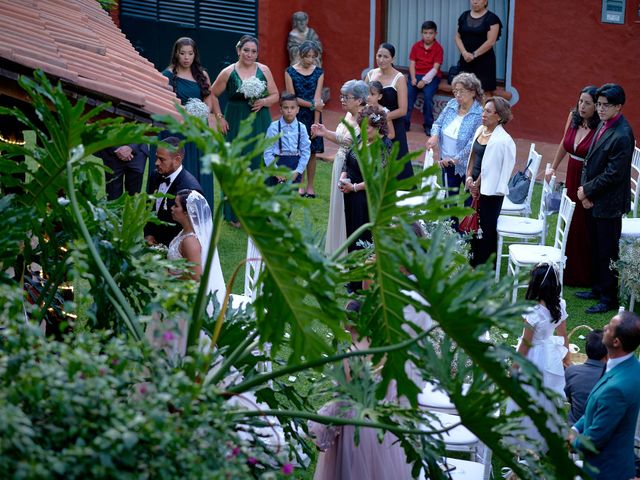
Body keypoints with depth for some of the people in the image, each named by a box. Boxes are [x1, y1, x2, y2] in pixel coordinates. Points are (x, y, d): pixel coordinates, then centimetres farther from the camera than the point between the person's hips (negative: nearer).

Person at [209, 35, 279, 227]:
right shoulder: (228, 72, -2)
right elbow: (213, 94, 6)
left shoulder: (264, 70, 3)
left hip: (260, 125, 1)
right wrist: (219, 118, 0)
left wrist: (263, 101, -11)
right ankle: (236, 214, 11)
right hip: (236, 124, -1)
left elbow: (275, 95, 8)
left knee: (259, 166, 1)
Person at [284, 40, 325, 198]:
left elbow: (317, 98, -4)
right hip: (297, 115, -1)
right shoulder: (290, 72, -2)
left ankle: (310, 185, 10)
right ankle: (299, 185, 8)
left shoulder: (319, 72, 3)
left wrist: (316, 122, -10)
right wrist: (312, 104, -10)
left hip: (313, 116, 1)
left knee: (312, 152, 3)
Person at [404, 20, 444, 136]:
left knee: (428, 95, -27)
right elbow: (412, 64, 4)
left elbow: (435, 68, -10)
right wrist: (413, 78, -12)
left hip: (431, 77, -3)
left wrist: (424, 80, -19)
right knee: (408, 94, -22)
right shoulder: (416, 46, 6)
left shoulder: (438, 48, -4)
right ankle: (405, 123, -13)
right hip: (416, 75, 3)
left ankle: (428, 125, -12)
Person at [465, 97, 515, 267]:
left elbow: (488, 167, -15)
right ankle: (473, 262, 34)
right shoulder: (481, 130, 6)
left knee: (486, 229, 2)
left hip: (491, 192, -8)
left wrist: (478, 185, -9)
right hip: (475, 188, 8)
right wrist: (469, 177, 2)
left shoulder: (503, 140, -18)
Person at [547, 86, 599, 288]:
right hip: (572, 177, 6)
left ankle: (585, 276, 20)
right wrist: (553, 168, 22)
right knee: (571, 225, 15)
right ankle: (570, 270, 29)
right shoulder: (573, 117, 0)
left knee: (585, 229, 5)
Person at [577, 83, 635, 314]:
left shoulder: (622, 135, -23)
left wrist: (587, 191, -13)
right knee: (596, 248, 20)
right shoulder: (603, 124, 5)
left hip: (608, 203, -9)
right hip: (594, 200, 9)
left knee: (607, 251, 2)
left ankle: (609, 298, 13)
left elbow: (613, 174, -22)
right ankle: (598, 288, 34)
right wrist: (585, 188, -1)